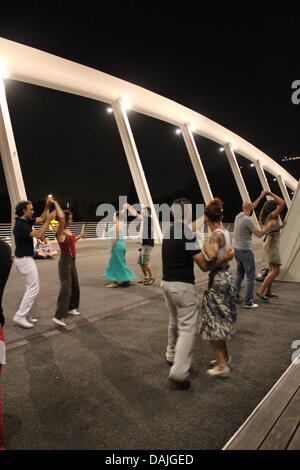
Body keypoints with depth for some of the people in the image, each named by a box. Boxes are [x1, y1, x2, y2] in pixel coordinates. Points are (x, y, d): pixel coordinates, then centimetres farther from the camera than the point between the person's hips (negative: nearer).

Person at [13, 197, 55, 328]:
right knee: (33, 288, -6)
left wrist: (47, 206, 5)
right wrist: (48, 220, -22)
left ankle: (25, 314, 19)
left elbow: (41, 219, 17)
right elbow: (39, 235, -27)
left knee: (31, 288, 15)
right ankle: (20, 316, -1)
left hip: (24, 259, 10)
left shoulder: (26, 221, 8)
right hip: (25, 260, -10)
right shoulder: (20, 225, -20)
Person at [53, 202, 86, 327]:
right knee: (66, 288, -14)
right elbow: (61, 217, -37)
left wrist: (79, 237, 18)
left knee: (75, 286, 18)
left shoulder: (67, 230, 9)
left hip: (72, 261, 9)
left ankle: (71, 308, 34)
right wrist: (55, 203, -27)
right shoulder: (60, 232, -17)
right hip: (65, 261, -9)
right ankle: (57, 316, -13)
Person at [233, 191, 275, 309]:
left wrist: (261, 196, 28)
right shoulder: (248, 220, -18)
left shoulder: (238, 216, 6)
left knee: (239, 274, 20)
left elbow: (251, 207, 22)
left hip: (236, 250, 9)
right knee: (250, 277, 0)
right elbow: (259, 234, -16)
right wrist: (269, 226, -1)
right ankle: (248, 302, 1)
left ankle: (235, 296, 24)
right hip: (245, 251, -9)